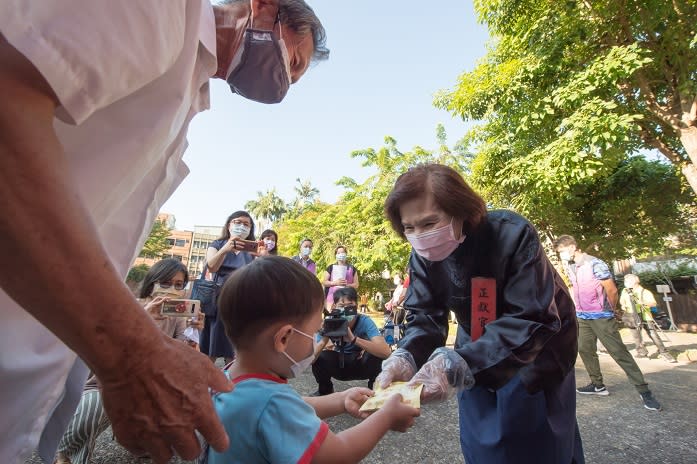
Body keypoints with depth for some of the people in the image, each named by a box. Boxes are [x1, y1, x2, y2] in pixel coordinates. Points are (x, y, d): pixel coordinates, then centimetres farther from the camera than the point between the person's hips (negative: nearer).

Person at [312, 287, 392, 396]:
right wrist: (325, 336, -45)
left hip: (362, 364, -2)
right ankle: (325, 390, 6)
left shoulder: (364, 321, -27)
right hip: (340, 363, 2)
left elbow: (386, 352, -43)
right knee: (319, 358, -26)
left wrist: (353, 339, -53)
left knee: (377, 355, -33)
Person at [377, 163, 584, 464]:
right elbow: (424, 315, -15)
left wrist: (457, 363, -48)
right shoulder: (423, 255, -17)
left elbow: (532, 320, -36)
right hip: (477, 353, 4)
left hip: (536, 349, -3)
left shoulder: (512, 234, -32)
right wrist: (405, 357, -38)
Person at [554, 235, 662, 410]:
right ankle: (598, 385, 23)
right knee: (585, 350, 10)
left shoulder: (595, 264, -17)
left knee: (619, 352, -4)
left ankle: (644, 391, 7)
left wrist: (610, 311, 3)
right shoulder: (569, 267, 5)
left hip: (601, 317, -7)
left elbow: (612, 291, -11)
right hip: (582, 317, 7)